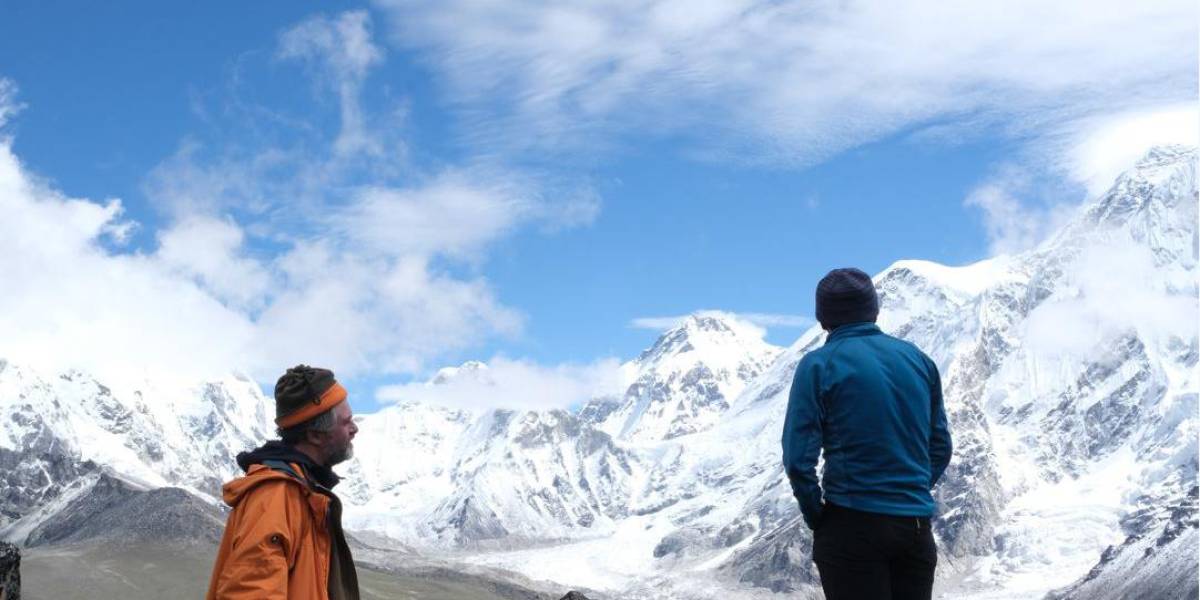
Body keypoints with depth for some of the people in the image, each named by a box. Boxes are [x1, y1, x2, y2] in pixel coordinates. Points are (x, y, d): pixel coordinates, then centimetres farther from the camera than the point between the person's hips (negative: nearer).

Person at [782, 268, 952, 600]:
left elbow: (798, 458, -13)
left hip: (853, 526, -4)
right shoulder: (919, 360, 8)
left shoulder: (819, 365, -7)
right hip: (917, 525, 4)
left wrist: (816, 517, -1)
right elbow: (940, 447, 12)